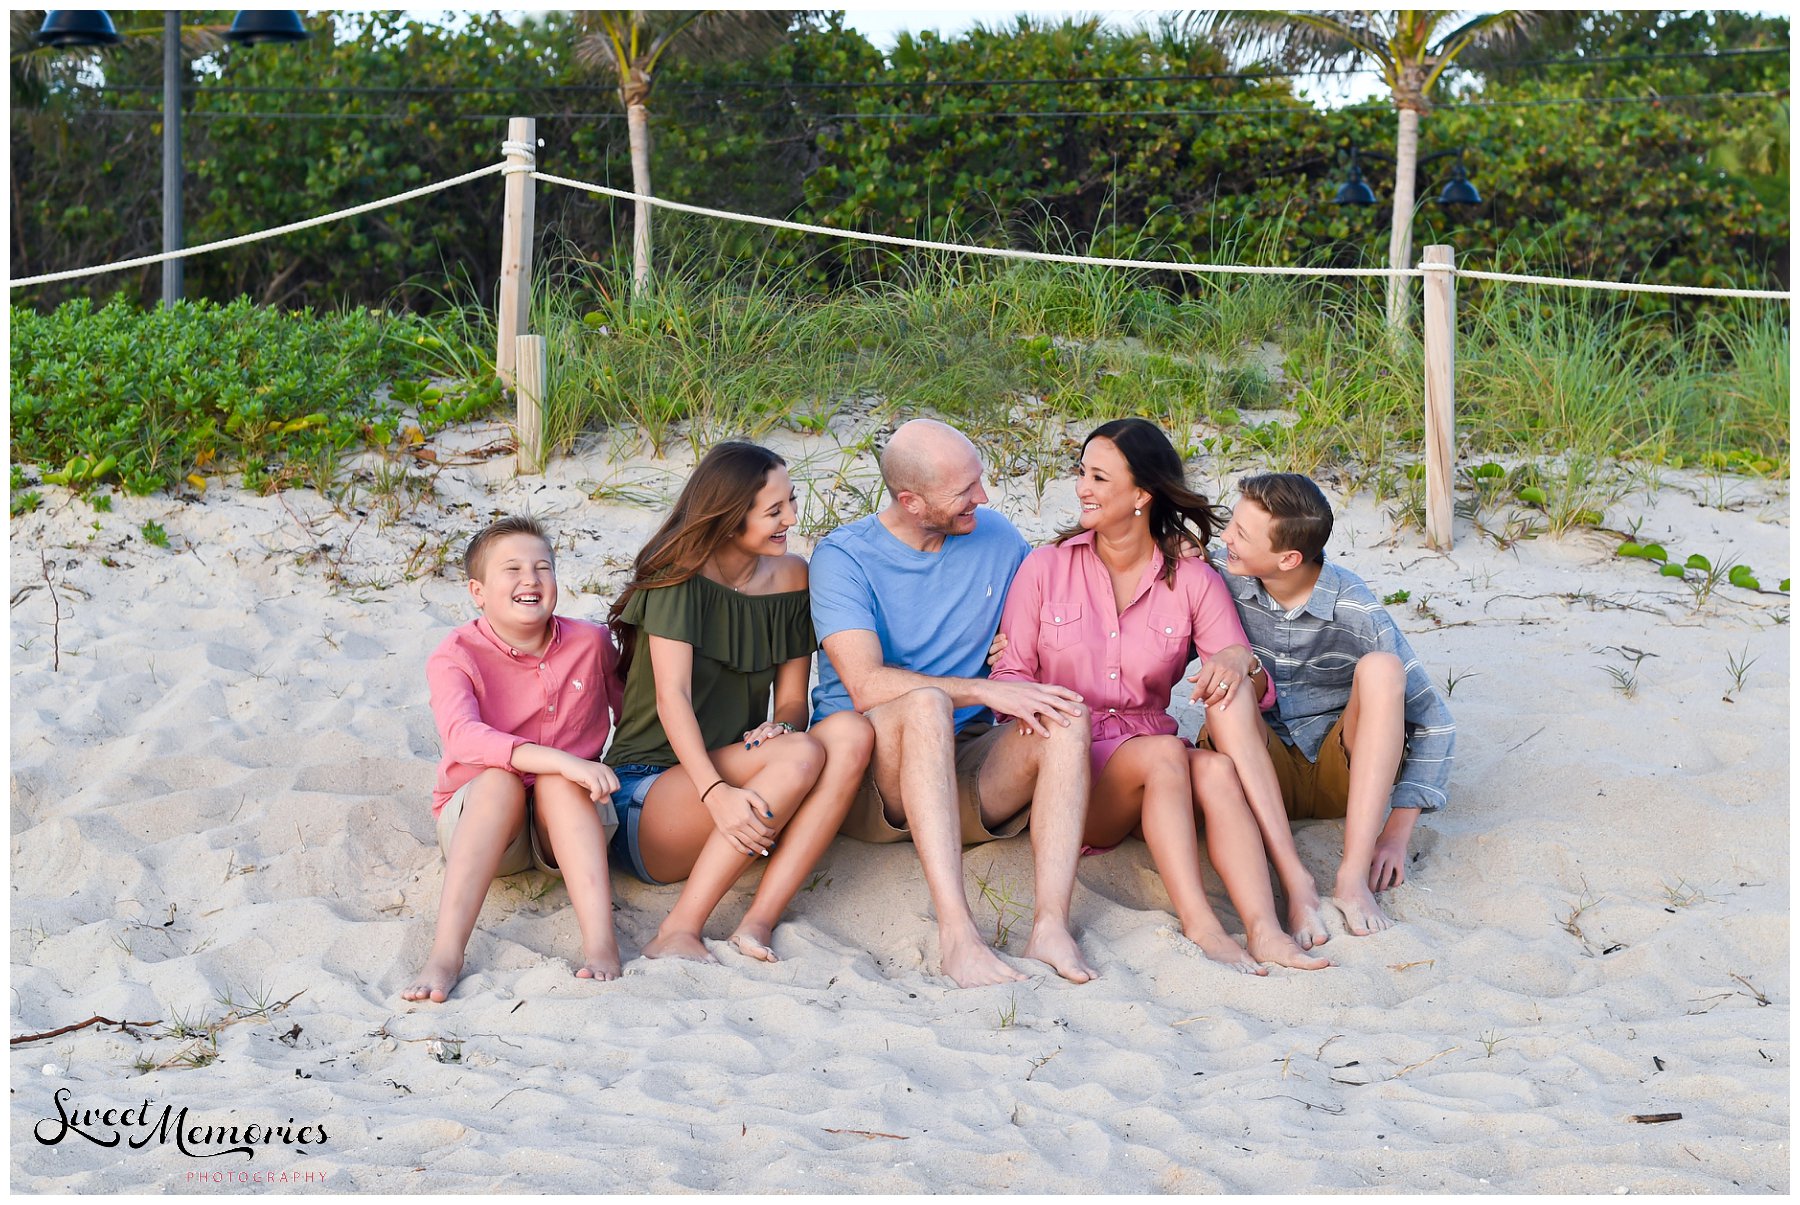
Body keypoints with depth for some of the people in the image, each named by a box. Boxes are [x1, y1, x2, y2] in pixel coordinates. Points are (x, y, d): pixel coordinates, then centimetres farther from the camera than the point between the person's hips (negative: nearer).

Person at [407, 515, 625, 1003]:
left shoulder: (591, 642, -2)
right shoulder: (456, 656, -12)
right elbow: (462, 736, -32)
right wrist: (563, 760, -43)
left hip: (568, 819, 2)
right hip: (477, 819, -1)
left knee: (557, 784, -32)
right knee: (499, 779, -35)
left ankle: (601, 942, -47)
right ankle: (445, 956, -47)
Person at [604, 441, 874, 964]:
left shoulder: (790, 577, 8)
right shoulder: (678, 577, -7)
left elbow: (792, 700, 8)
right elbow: (672, 695, -18)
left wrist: (778, 726, -18)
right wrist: (715, 792, -33)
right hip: (649, 792, -5)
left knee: (851, 733, -21)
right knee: (800, 757, -31)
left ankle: (759, 922, -29)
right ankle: (678, 933, -29)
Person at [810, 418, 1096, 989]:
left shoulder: (996, 536, 7)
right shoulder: (844, 556, -8)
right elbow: (867, 685, -21)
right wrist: (988, 691, -26)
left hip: (964, 772, 4)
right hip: (871, 778, -4)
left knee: (1068, 717, -23)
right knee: (926, 702, -36)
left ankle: (1051, 923, -37)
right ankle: (956, 931, -45)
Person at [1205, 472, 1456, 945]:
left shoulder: (1354, 610, -15)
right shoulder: (1226, 587, -8)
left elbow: (1435, 723, -12)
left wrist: (1396, 834, -19)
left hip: (1343, 775, -1)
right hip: (1267, 773, 1)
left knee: (1380, 667, -26)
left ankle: (1353, 877, -34)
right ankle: (1295, 882, -39)